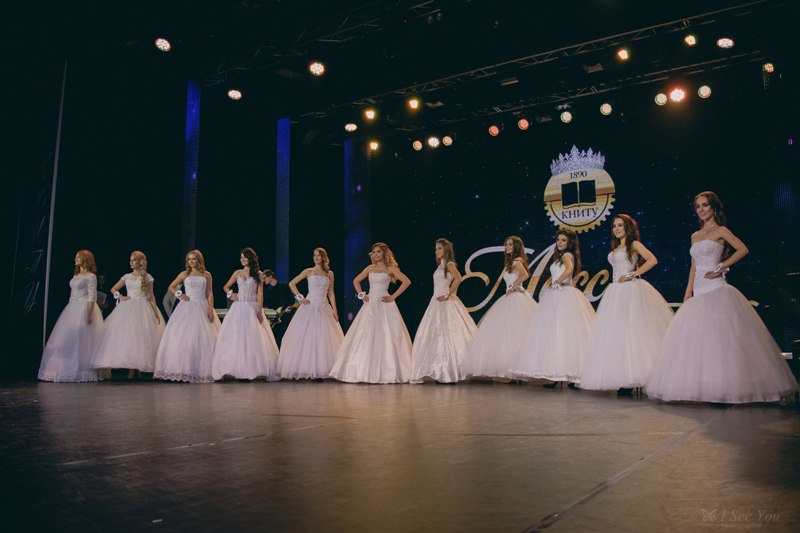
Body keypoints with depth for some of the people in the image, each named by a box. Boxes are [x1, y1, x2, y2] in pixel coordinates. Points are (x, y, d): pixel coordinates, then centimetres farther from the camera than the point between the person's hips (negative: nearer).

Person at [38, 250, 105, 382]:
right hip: (72, 308, 8)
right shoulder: (76, 275, 17)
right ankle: (67, 369, 11)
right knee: (67, 340, 5)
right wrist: (70, 310, 14)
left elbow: (92, 297, -13)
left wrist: (89, 314, -21)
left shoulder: (91, 276, -7)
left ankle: (82, 372, -1)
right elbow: (72, 293, 19)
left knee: (81, 340, -8)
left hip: (84, 308, -8)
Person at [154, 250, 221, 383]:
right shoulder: (184, 274, 8)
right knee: (183, 337, -4)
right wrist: (179, 294, -2)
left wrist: (211, 309, -5)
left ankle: (202, 370, 4)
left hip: (202, 308, 0)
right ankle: (183, 369, 1)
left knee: (204, 339, -3)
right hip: (187, 307, 0)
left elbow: (209, 293, 5)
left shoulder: (206, 275, 7)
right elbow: (171, 286, 16)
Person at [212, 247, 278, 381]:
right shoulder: (237, 273, 10)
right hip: (239, 307, 3)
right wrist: (230, 294, -1)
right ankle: (237, 368, 0)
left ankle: (253, 368, 0)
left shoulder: (258, 274, 3)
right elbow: (226, 287, 20)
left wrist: (260, 311, -9)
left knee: (253, 337, -5)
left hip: (252, 308, -2)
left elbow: (260, 293, -1)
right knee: (236, 337, -2)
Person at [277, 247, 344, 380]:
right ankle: (306, 369, 3)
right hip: (309, 306, -2)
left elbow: (331, 293, 10)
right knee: (306, 337, -3)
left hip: (324, 308, 2)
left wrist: (334, 310, 2)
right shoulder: (309, 271, 6)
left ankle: (320, 370, 4)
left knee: (323, 338, -1)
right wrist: (299, 297, -3)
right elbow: (291, 283, 7)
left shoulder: (330, 274, 11)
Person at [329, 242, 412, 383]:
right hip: (370, 305, 5)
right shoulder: (370, 268, 13)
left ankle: (388, 372, 0)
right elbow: (356, 281, 24)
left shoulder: (390, 268, 0)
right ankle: (367, 371, 8)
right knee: (366, 337, 2)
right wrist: (362, 295, 10)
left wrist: (394, 296, -10)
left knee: (386, 337, -6)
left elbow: (406, 281, -9)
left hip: (385, 305, -5)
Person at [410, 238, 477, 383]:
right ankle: (443, 373, 11)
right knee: (436, 336, 7)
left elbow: (458, 279, -23)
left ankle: (452, 372, -3)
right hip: (437, 303, 9)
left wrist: (447, 294, -21)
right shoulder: (440, 266, 19)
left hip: (446, 303, -9)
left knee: (448, 335, -7)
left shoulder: (449, 264, -6)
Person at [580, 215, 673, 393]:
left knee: (634, 331, -9)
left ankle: (635, 376, -10)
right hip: (616, 293, 7)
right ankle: (625, 379, 4)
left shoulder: (634, 244, 1)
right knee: (617, 334, 2)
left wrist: (632, 275, -15)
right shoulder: (615, 249, 21)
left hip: (631, 291, -7)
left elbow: (652, 260, -13)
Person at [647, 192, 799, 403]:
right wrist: (688, 292, 12)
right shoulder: (695, 236, 19)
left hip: (716, 290, -7)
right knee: (696, 338, 3)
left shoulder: (721, 231, 1)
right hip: (699, 292, 7)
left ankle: (725, 388, -6)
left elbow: (742, 249, -11)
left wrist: (721, 267, -13)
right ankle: (704, 387, 8)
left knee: (720, 337, -10)